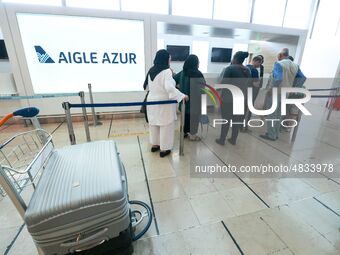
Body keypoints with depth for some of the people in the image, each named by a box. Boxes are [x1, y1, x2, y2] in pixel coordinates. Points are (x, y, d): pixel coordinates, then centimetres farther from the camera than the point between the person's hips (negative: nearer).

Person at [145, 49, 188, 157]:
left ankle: (154, 145, 32)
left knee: (153, 124, 17)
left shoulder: (151, 71, 6)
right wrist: (182, 96, -28)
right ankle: (164, 149, 15)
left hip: (152, 101, 7)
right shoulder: (167, 71, -17)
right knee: (165, 125, 5)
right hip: (164, 103, -7)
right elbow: (169, 87, -30)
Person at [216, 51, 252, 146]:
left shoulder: (230, 68, -11)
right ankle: (233, 139, 22)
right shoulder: (247, 70, 8)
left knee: (226, 119, 3)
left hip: (229, 97, -5)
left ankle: (222, 140, 11)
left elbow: (224, 83, -15)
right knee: (237, 119, 12)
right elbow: (249, 84, 13)